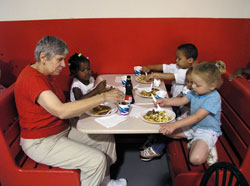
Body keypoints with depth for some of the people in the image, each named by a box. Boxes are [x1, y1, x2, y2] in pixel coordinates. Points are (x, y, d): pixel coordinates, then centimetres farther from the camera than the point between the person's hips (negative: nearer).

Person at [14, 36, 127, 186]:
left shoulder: (44, 75, 7)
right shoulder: (31, 79, -26)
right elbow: (61, 111, -38)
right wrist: (103, 97, -35)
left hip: (63, 130, 10)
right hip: (41, 142, -10)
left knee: (107, 139, 6)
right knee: (97, 159, -21)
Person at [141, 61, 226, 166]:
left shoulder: (214, 98, -26)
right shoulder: (195, 92, -4)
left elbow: (196, 117, -31)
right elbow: (182, 100, 10)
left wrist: (174, 125, -37)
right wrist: (165, 101, -7)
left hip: (207, 131, -8)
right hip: (192, 126, 8)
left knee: (196, 159, -30)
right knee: (166, 131, -3)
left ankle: (207, 148, 3)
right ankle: (195, 142, 2)